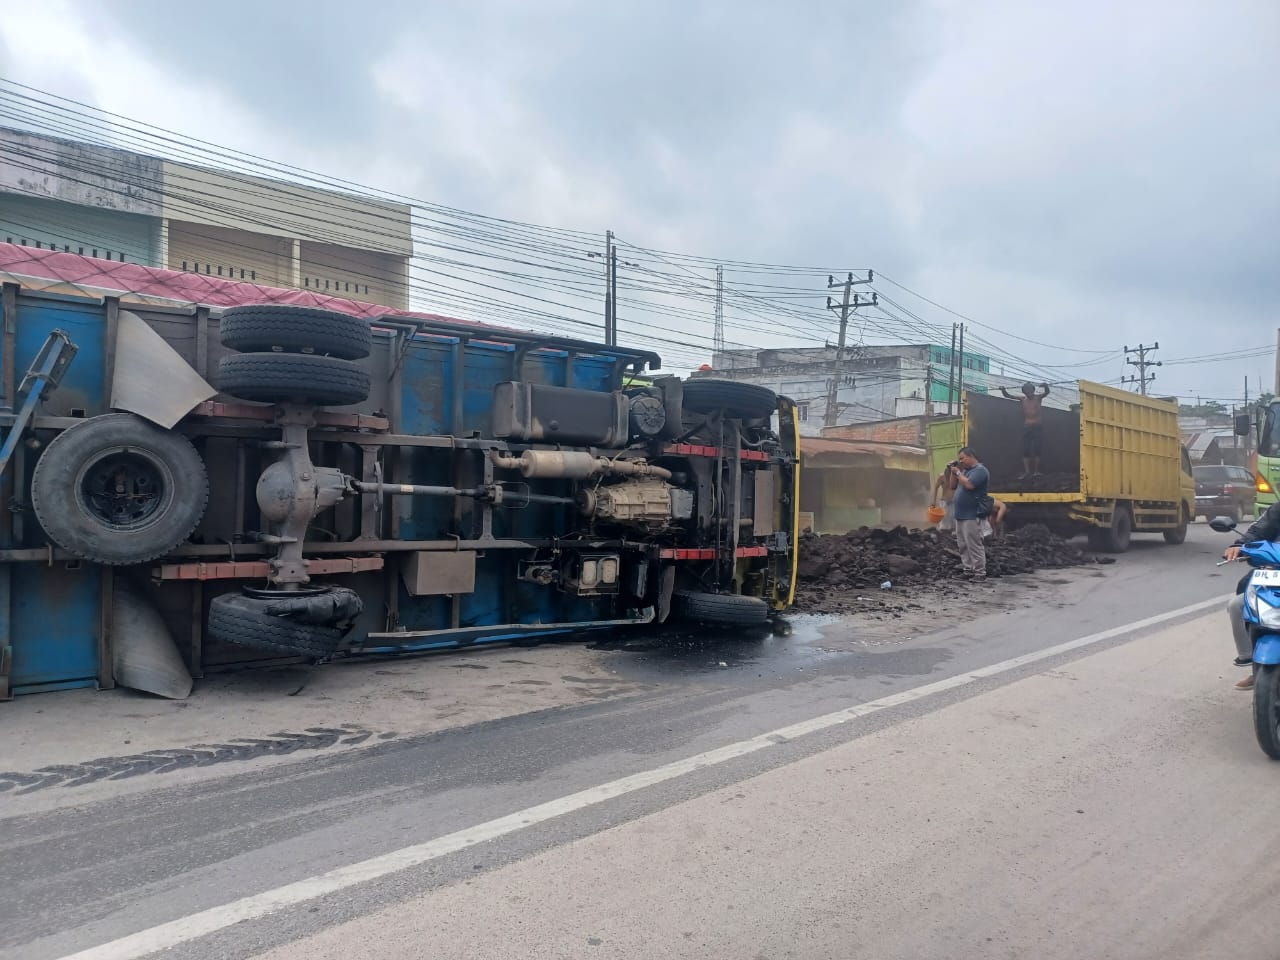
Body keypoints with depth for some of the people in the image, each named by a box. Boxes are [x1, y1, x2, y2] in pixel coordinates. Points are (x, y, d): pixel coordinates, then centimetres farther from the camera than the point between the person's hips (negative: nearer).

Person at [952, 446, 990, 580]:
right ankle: (968, 570, 18)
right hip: (961, 515, 10)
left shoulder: (980, 470, -10)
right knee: (963, 545, 12)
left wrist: (958, 473, -12)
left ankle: (980, 573, -5)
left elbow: (969, 485, -25)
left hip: (972, 515, -10)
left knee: (974, 545, -8)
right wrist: (953, 472, 7)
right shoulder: (966, 470, 17)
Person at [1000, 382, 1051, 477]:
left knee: (1036, 450, -5)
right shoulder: (1023, 399, 10)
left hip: (1037, 427, -3)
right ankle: (1026, 471, -4)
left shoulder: (1038, 397, 2)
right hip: (1026, 427, 3)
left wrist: (1046, 386, -37)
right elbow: (1008, 396, 7)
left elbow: (1047, 392, -16)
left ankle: (1036, 471, -2)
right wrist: (1003, 390, -11)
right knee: (1025, 450, -3)